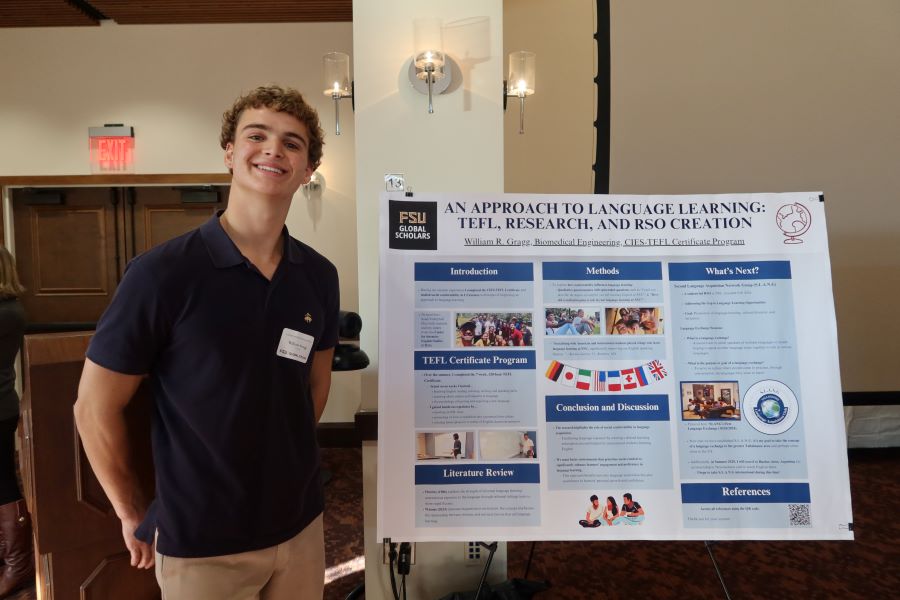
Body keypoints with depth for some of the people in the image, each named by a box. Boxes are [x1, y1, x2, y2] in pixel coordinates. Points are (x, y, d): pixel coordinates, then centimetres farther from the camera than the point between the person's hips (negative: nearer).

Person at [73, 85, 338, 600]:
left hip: (301, 523, 4)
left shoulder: (319, 276, -5)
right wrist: (134, 516, -1)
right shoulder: (161, 274, -18)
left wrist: (286, 464, 9)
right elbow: (95, 407, -9)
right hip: (199, 541, -4)